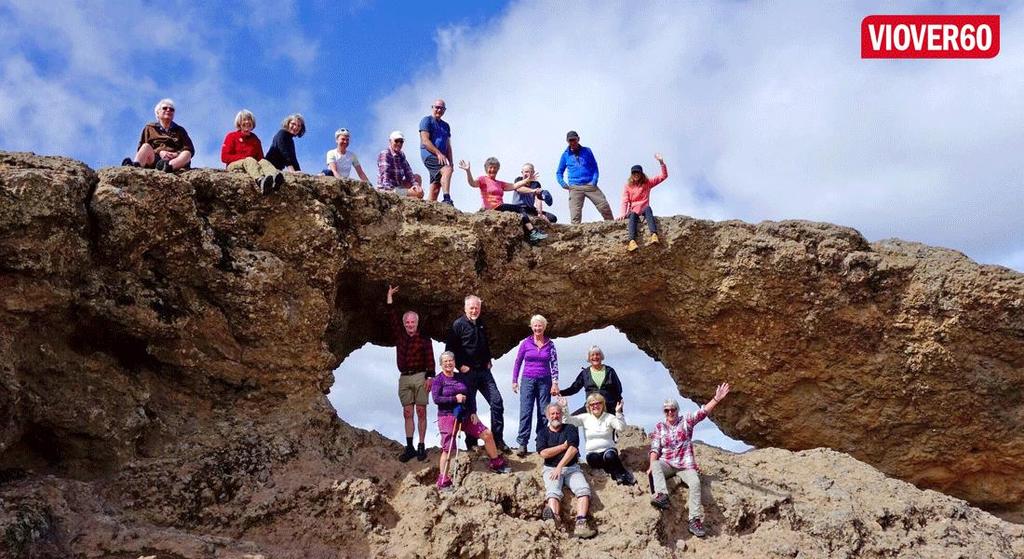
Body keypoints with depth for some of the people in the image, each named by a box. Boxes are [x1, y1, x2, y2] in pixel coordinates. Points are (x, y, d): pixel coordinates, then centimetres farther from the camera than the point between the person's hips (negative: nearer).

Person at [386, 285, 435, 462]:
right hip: (404, 378, 4)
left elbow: (430, 359, -4)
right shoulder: (400, 337, 13)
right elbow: (392, 318, 13)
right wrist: (390, 297, 12)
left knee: (421, 412, -2)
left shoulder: (424, 339, 2)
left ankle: (421, 447, 0)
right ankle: (409, 447, 3)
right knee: (407, 413, 2)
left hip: (420, 377, -4)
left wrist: (429, 377, -14)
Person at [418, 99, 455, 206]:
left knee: (435, 187, 2)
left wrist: (450, 162, 12)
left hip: (440, 158, 8)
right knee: (447, 170, -32)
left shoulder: (445, 125, 25)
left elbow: (448, 146, 24)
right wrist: (438, 153, -19)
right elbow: (425, 141, -10)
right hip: (429, 155, -8)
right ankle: (447, 199, -42)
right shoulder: (427, 120, 2)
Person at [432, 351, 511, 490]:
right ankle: (443, 481, 0)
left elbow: (470, 397, 12)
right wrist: (455, 398, -19)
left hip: (465, 415, 5)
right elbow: (436, 399, -16)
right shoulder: (439, 380, -5)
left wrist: (473, 413, 2)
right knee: (447, 449, -7)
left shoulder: (462, 378, 10)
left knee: (487, 434, 3)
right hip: (447, 416, -5)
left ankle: (496, 463, 21)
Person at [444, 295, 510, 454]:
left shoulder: (482, 325, 14)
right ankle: (471, 443, 9)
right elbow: (449, 349, -9)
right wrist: (460, 366, -12)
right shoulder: (458, 325, -6)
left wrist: (488, 360, 14)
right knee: (470, 408, 0)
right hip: (468, 372, -5)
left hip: (484, 371, 6)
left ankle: (498, 439, 7)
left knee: (497, 401, -2)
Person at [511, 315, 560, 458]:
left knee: (543, 412, 2)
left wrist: (555, 383, -3)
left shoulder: (550, 344, 4)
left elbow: (554, 365, 4)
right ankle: (522, 444, -10)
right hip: (528, 380, -1)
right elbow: (518, 362, 8)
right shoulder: (525, 343, 2)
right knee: (525, 412, -8)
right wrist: (514, 381, 5)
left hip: (544, 381, 1)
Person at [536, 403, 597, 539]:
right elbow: (543, 453, -2)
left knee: (584, 489, -28)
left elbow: (573, 449, -5)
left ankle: (581, 524, -45)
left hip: (571, 468, 1)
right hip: (551, 469, -1)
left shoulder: (570, 429, 12)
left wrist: (559, 467, -15)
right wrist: (564, 446, 0)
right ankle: (553, 522, -59)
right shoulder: (543, 433, 15)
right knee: (553, 492, -31)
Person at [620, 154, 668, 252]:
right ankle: (632, 242, -63)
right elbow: (625, 201, 0)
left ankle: (654, 235, -60)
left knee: (648, 209, -36)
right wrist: (623, 213, -19)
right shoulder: (627, 186, 10)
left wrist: (661, 162, -8)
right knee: (632, 215, -37)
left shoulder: (647, 183, 11)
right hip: (633, 210, 0)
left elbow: (664, 176, 6)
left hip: (644, 209, 0)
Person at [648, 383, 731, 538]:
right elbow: (655, 448, 3)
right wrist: (652, 465, -14)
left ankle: (695, 520, -27)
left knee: (695, 482, -27)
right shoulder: (660, 427, 11)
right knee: (656, 466, -32)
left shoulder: (686, 421, 7)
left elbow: (703, 412, -8)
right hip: (667, 464, 1)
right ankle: (662, 496, -51)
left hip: (685, 465, -1)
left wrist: (717, 398, -23)